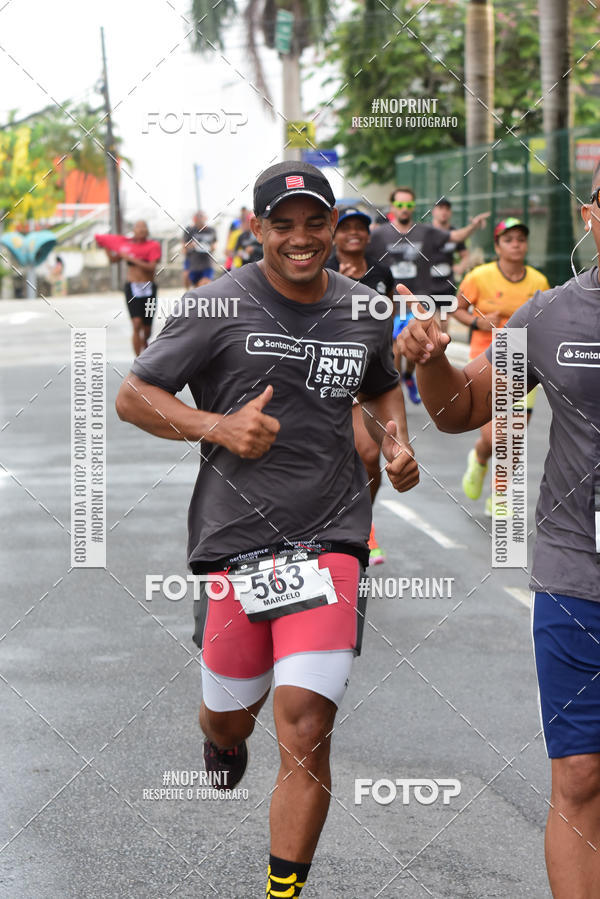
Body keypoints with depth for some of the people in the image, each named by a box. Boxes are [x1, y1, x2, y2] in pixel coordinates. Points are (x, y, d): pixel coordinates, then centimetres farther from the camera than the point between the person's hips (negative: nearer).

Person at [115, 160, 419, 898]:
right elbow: (132, 396, -2)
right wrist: (216, 427, -17)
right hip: (236, 539, -1)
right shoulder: (218, 307, -4)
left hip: (329, 540, 1)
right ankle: (223, 741, 54)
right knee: (228, 717, 14)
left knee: (305, 728, -11)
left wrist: (396, 442, 8)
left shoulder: (364, 312, 8)